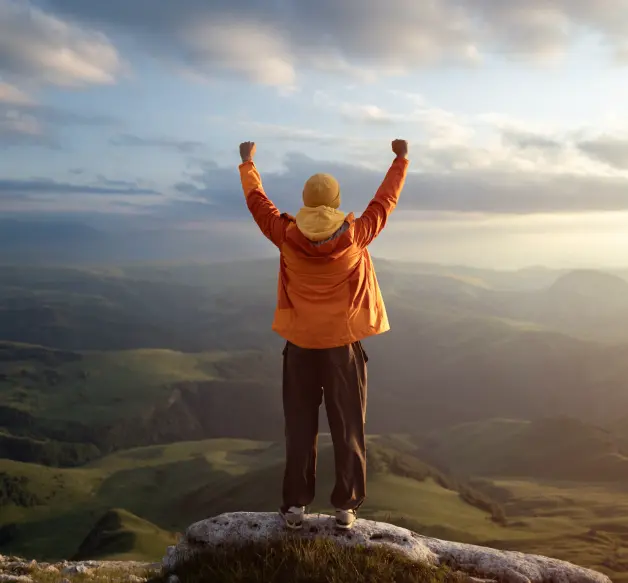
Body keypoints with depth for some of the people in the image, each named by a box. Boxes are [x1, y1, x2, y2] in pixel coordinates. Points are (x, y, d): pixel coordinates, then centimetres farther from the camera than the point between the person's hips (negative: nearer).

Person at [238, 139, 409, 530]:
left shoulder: (287, 238, -11)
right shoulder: (355, 237, -13)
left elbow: (258, 201, 5)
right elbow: (385, 201, 2)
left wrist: (247, 162, 22)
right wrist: (402, 160, 17)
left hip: (300, 347, 1)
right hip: (344, 346, -1)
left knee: (300, 429, 12)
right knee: (348, 429, 9)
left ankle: (296, 505, 16)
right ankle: (347, 506, 15)